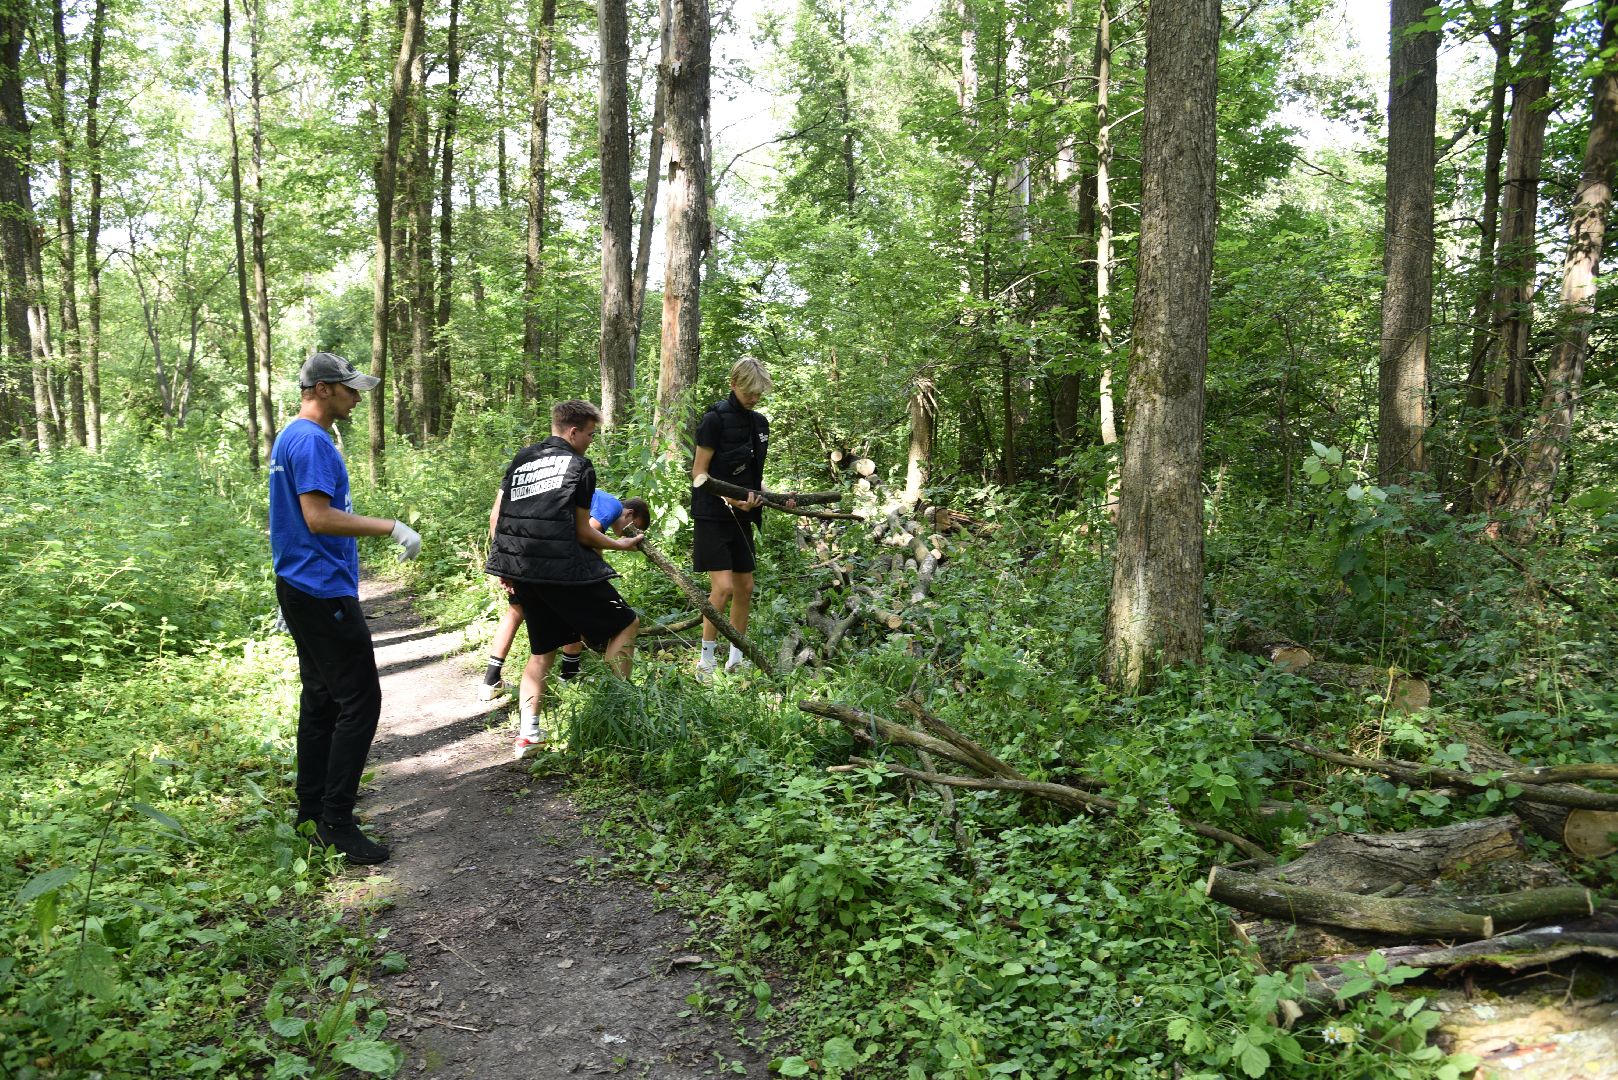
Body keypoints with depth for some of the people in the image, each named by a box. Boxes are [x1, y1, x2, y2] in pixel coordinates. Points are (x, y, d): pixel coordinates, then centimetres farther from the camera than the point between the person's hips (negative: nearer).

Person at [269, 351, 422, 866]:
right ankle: (336, 821, -6)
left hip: (302, 588, 11)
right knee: (360, 700, -9)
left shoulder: (291, 437, 17)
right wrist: (391, 527, -20)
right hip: (324, 591, -11)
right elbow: (319, 518, -23)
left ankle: (312, 810, 22)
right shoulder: (311, 441, -15)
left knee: (321, 698, 15)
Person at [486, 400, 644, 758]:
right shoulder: (580, 466, -4)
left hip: (520, 568, 7)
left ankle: (527, 734, 9)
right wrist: (620, 544, 11)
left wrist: (506, 566, 18)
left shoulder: (522, 459, 15)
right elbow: (582, 532, -4)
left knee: (542, 651, 19)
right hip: (563, 568, -7)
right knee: (626, 623, 8)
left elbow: (497, 516, 12)